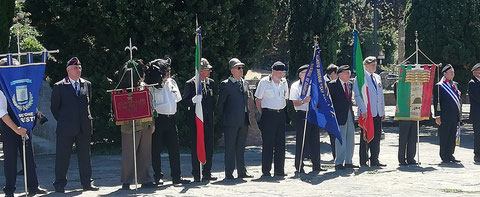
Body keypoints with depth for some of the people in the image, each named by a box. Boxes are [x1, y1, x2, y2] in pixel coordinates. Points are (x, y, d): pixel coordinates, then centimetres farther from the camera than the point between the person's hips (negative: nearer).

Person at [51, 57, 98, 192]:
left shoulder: (87, 85, 11)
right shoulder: (59, 87, -1)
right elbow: (54, 107, 4)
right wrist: (62, 120, 2)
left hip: (84, 127, 3)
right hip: (66, 128, -3)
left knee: (85, 156, 8)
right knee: (62, 157, 1)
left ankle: (87, 183, 15)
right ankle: (60, 184, 8)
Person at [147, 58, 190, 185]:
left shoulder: (171, 82, 14)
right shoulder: (153, 85, -5)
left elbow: (177, 98, 23)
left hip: (171, 119, 6)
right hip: (158, 119, -6)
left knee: (174, 149, 4)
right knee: (156, 149, 2)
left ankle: (176, 176, 8)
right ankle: (158, 176, 10)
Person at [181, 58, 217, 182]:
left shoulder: (211, 83, 12)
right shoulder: (190, 84, -5)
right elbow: (184, 102, -7)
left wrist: (212, 113, 11)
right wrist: (193, 101, -26)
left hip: (208, 121, 5)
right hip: (195, 121, -5)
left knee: (209, 148, 7)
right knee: (196, 148, -3)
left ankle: (207, 174, 15)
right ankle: (196, 175, 2)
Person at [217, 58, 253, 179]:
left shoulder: (245, 83, 13)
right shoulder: (225, 84, -6)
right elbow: (220, 103, -4)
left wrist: (247, 115, 14)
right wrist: (223, 118, -3)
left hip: (243, 122, 6)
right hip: (231, 122, -6)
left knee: (241, 148, 11)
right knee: (230, 148, -1)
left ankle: (242, 172, 16)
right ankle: (229, 173, 3)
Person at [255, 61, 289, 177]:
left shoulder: (284, 82, 11)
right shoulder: (264, 82, -4)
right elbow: (258, 100, 0)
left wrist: (282, 110, 12)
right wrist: (263, 114, -3)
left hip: (281, 114, 5)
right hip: (268, 114, -5)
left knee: (280, 144, 5)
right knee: (267, 144, -4)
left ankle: (279, 170, 11)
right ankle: (266, 171, 1)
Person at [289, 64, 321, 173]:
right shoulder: (295, 86, 0)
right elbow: (295, 103, -8)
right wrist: (304, 101, -24)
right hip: (301, 115, -5)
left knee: (315, 140, 3)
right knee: (301, 140, -4)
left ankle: (316, 165, 8)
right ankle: (299, 166, 3)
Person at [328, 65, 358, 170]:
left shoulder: (350, 84, 14)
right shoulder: (332, 85, -6)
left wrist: (351, 109, 13)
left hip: (349, 115, 7)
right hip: (340, 116, -7)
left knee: (350, 139, 9)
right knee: (341, 140, -7)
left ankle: (348, 162, 17)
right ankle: (339, 163, -2)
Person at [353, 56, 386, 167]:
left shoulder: (377, 77, 17)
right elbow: (358, 95, -11)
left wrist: (383, 111, 16)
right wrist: (363, 111, -17)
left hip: (377, 113, 7)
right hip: (366, 113, -6)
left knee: (376, 137, 7)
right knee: (365, 137, -1)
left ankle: (374, 160, 14)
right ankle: (363, 161, 6)